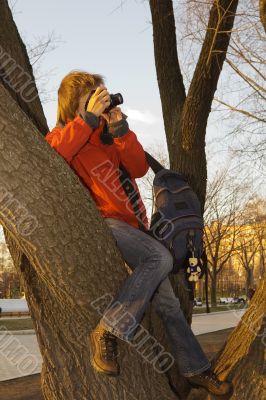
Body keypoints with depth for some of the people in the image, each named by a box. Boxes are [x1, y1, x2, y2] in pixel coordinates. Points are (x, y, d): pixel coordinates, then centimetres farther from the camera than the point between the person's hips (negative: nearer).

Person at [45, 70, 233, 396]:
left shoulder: (107, 134, 16)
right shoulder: (65, 134, 1)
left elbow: (139, 168, 4)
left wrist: (120, 130, -7)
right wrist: (88, 119, -21)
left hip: (131, 225, 7)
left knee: (167, 302, 8)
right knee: (161, 257, -32)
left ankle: (195, 369, 20)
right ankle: (107, 331, -26)